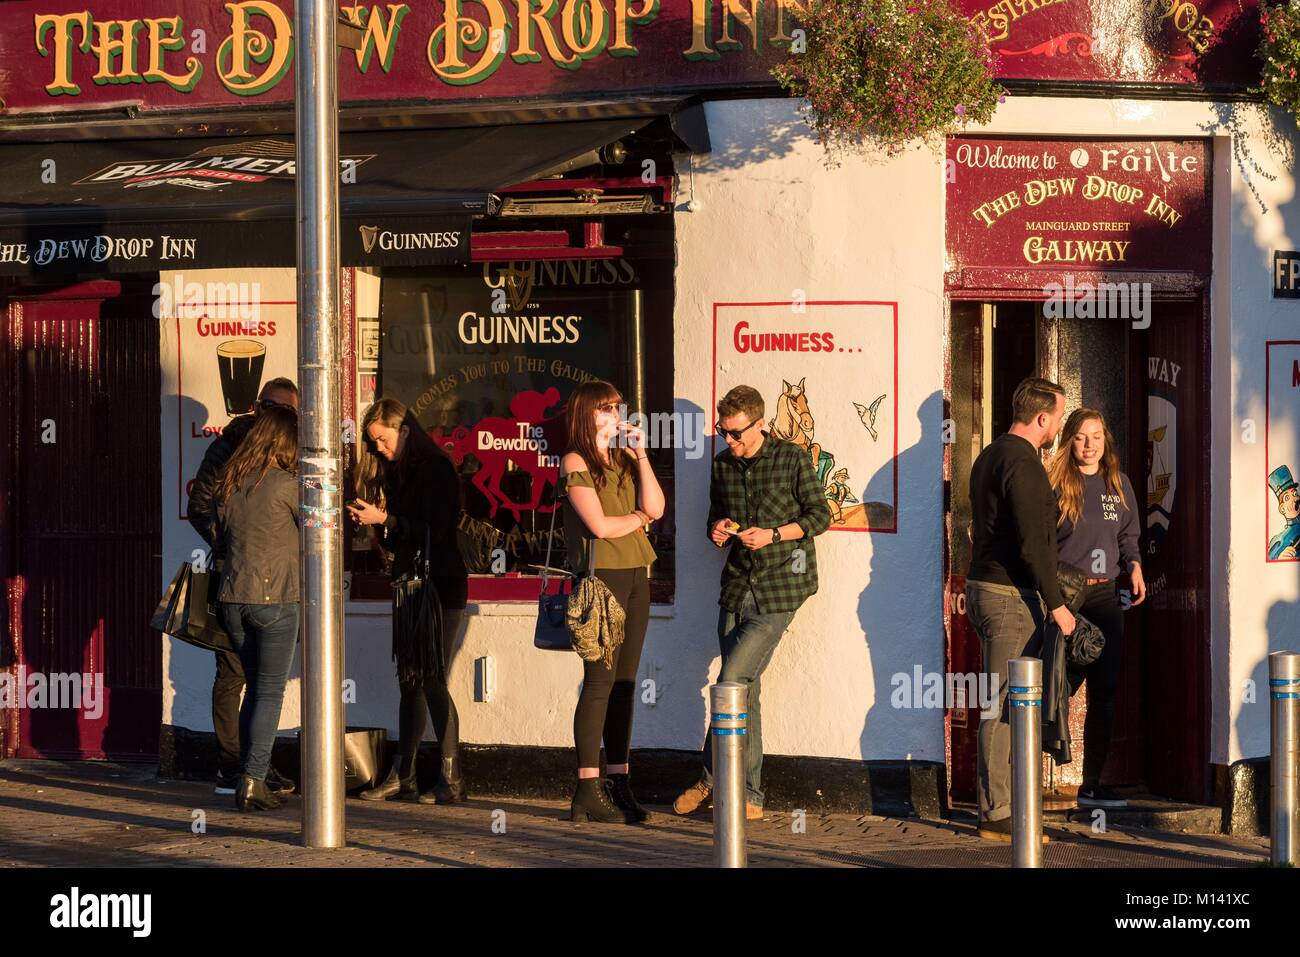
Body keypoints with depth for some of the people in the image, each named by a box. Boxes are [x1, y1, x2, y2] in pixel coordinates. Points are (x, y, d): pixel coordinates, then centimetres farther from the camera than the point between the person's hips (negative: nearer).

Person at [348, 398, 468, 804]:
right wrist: (372, 520, 1)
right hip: (409, 584, 8)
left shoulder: (436, 469, -10)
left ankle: (452, 778, -6)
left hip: (440, 584, -8)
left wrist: (385, 520, -14)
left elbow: (435, 530, -18)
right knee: (409, 680, 7)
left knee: (432, 680, -10)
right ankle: (402, 776, 8)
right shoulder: (398, 472, 16)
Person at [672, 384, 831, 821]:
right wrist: (717, 533, -2)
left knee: (732, 679, -13)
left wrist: (774, 534, -14)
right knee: (743, 688, 5)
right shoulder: (721, 464, 11)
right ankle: (749, 797, 10)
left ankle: (711, 779, 2)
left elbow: (820, 515, -2)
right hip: (737, 585, 6)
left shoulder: (791, 458, -5)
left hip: (780, 587, -5)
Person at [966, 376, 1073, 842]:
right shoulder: (1023, 465, -16)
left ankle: (997, 803, 20)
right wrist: (1056, 603, -16)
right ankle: (998, 815, -6)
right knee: (1007, 705, -8)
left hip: (984, 588, 10)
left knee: (1003, 702, 15)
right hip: (1013, 595, -10)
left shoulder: (989, 456, 16)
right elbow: (1032, 544, -21)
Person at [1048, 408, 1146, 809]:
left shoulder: (1118, 483, 12)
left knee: (1105, 691, 4)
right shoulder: (1055, 483, -4)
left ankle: (1092, 785, 11)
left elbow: (1128, 534, 20)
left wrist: (1134, 565, 2)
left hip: (1104, 595, 5)